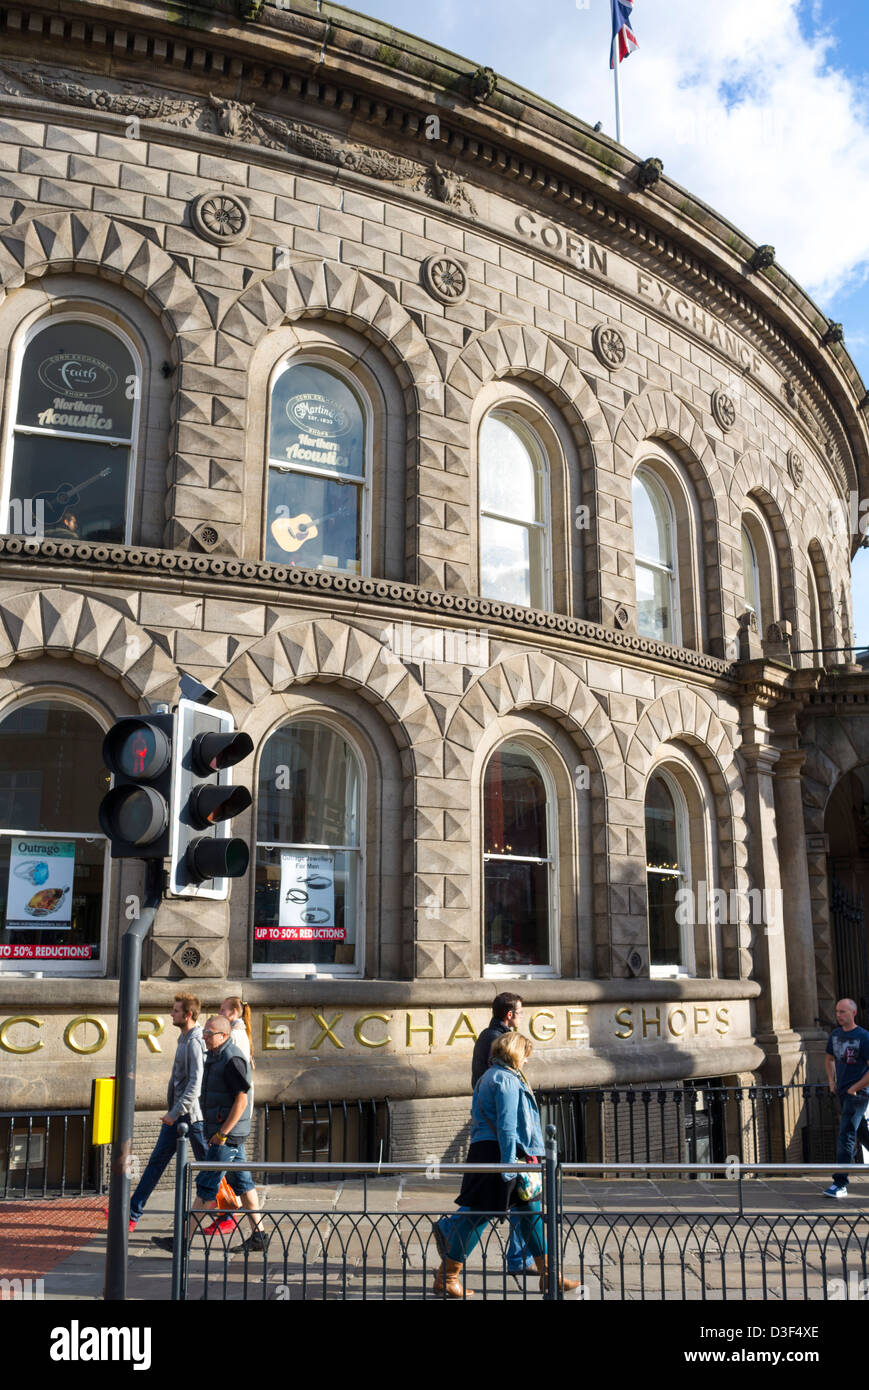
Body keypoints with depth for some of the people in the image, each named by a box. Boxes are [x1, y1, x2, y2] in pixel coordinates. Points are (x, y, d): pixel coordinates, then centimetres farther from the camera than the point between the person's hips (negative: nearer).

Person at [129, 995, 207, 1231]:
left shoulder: (195, 1042, -17)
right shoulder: (184, 1039, 13)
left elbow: (195, 1083, -24)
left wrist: (176, 1112, -25)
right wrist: (172, 1113, 20)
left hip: (192, 1115, -9)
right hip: (176, 1114, 9)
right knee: (156, 1161, 10)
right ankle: (133, 1213, 15)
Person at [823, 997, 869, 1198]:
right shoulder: (835, 1035, 8)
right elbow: (830, 1059, 24)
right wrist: (832, 1082, 13)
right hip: (842, 1092, 7)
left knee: (846, 1136, -11)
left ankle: (840, 1184, -11)